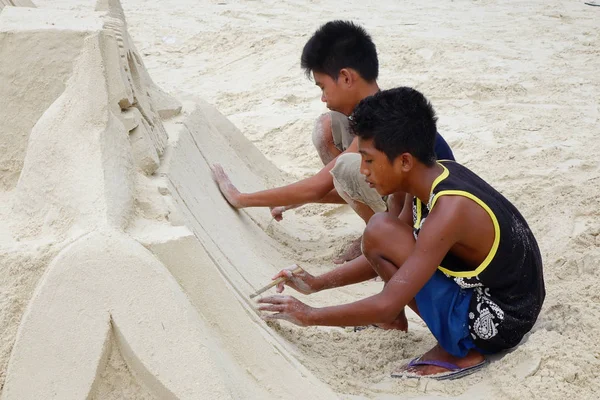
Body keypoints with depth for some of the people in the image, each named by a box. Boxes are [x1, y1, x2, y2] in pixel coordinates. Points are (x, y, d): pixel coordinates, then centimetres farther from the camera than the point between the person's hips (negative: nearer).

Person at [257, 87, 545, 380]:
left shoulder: (449, 210, -30)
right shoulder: (434, 175, -4)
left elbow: (386, 306, -30)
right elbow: (385, 257, 9)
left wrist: (310, 316, -17)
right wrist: (318, 284, 1)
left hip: (498, 323, -9)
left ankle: (459, 352, -10)